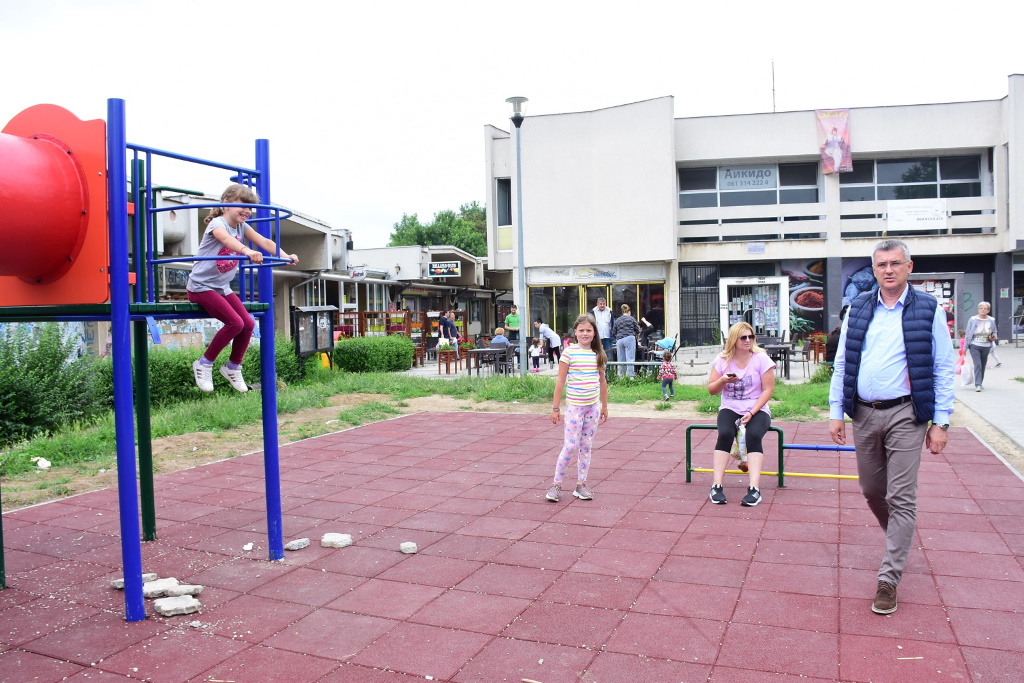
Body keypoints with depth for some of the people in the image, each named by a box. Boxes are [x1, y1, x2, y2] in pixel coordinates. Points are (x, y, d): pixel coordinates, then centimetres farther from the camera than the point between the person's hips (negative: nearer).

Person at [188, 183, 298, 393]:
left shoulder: (242, 226, 6)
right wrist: (247, 251, -61)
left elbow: (264, 241, -5)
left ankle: (233, 367, 18)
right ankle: (204, 364, -5)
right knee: (235, 323, -21)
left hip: (222, 287, 8)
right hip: (201, 286, -8)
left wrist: (285, 256, -23)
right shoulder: (217, 223, -18)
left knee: (248, 323, -2)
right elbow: (226, 238, -41)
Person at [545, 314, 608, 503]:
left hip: (593, 406, 4)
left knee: (586, 447, 10)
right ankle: (556, 484, 8)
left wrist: (604, 406, 14)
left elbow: (602, 381, 13)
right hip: (574, 405, -4)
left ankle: (581, 484, 19)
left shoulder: (598, 354, 4)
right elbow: (560, 381, -6)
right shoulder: (569, 353, -8)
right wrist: (555, 408, -7)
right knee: (570, 446, -4)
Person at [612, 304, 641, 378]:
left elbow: (613, 333, 15)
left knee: (621, 359, 6)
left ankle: (621, 376, 8)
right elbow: (638, 331, 9)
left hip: (619, 340, 3)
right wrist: (634, 333, 30)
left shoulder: (617, 320, 14)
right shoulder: (632, 319, 6)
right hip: (629, 338, -3)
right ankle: (630, 376, -11)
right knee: (630, 358, -5)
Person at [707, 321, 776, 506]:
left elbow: (768, 389, -6)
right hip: (729, 409, 1)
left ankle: (754, 489, -35)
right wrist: (723, 380, -17)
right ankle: (717, 486, -30)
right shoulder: (722, 360, 3)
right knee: (725, 434, -30)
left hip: (757, 410, -1)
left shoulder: (761, 358, -3)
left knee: (753, 435, -32)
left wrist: (751, 412, -16)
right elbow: (711, 390, 5)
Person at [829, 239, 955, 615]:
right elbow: (842, 364, 9)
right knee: (872, 491, 14)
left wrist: (940, 422, -6)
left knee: (901, 497, -4)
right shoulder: (858, 310, 7)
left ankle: (889, 578, 4)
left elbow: (943, 369, -2)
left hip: (905, 415, -4)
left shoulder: (928, 310, -1)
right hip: (864, 414, 4)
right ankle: (898, 541, 41)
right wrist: (836, 412, 4)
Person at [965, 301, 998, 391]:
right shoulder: (973, 319, -3)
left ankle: (979, 384, 24)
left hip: (986, 347, 3)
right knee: (977, 365, -14)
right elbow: (968, 333, 1)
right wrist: (965, 347, 0)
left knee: (983, 366, 9)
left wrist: (994, 337, -6)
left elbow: (994, 332, 18)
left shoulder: (992, 320, 4)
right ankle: (977, 385, -15)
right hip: (974, 346, -3)